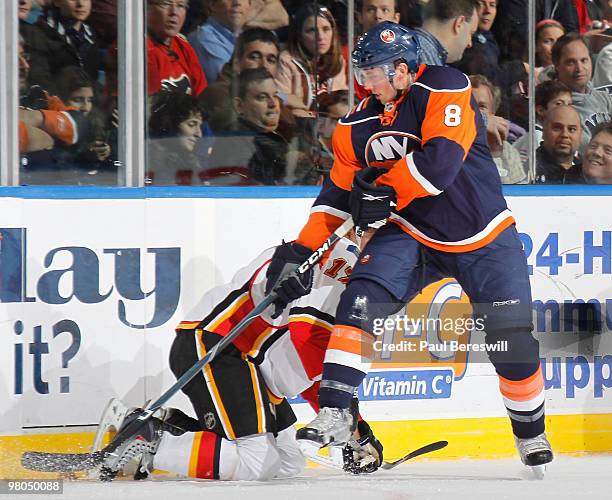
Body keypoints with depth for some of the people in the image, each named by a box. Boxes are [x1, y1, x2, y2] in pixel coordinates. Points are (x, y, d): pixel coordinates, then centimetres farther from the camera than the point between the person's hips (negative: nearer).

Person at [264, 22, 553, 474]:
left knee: (513, 340, -4)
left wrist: (382, 189, -24)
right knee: (362, 299, -21)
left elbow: (440, 161, -30)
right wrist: (300, 248, -2)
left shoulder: (444, 89, -18)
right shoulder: (360, 124, 0)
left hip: (485, 238, -4)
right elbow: (340, 191, 6)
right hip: (412, 235, 4)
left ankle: (531, 432, 21)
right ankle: (334, 415, -22)